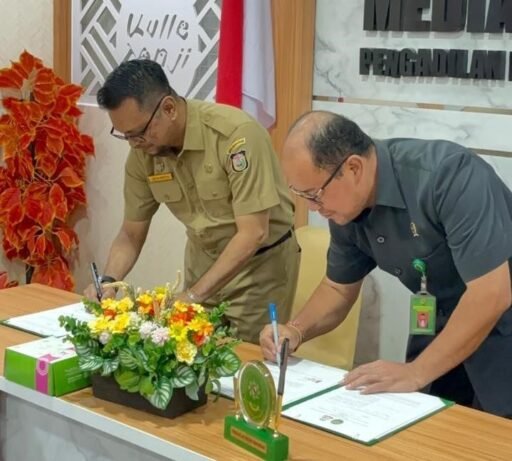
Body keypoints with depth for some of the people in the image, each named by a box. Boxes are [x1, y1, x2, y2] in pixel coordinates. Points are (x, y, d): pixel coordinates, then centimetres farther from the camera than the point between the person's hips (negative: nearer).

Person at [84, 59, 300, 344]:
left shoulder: (236, 133, -28)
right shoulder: (142, 153, -11)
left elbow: (253, 234, -28)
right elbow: (132, 233, 1)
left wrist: (192, 296, -31)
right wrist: (108, 281, -17)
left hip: (262, 260, -5)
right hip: (203, 257, 5)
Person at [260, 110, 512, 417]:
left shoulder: (448, 175, -30)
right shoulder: (346, 210, -8)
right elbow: (339, 287, 8)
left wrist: (415, 372, -27)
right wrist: (296, 330, -11)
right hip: (443, 323, 6)